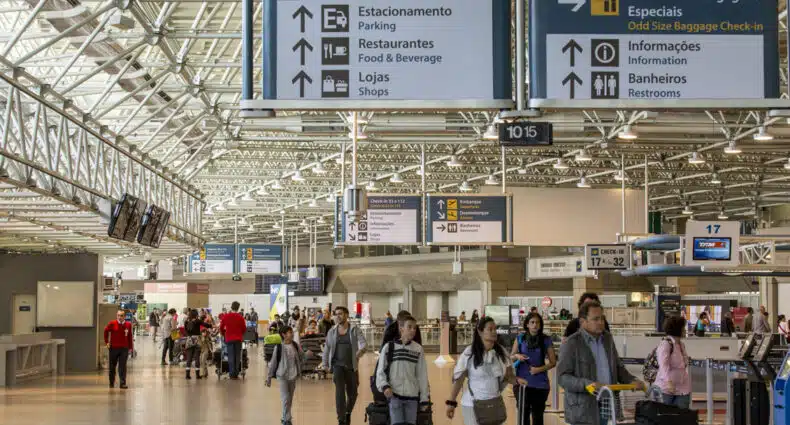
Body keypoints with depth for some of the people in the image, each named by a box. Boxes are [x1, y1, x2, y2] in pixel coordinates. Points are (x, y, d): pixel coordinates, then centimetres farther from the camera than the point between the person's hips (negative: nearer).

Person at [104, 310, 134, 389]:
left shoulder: (128, 325, -1)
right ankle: (111, 383, 28)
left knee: (122, 367, -5)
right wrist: (106, 342, 6)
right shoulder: (112, 324, -5)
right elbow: (106, 331, 9)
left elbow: (130, 336, 5)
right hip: (113, 348, 0)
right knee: (112, 366, 11)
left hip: (124, 348, 0)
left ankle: (123, 383, -5)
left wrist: (131, 347, 4)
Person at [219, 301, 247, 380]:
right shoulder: (240, 317, -6)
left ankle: (232, 374, 0)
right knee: (237, 357, 6)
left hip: (229, 339, 0)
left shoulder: (226, 317, -3)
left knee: (231, 357, 4)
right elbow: (244, 328, 1)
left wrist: (224, 334, 23)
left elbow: (221, 327, 4)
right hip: (238, 339, 0)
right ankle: (236, 374, 6)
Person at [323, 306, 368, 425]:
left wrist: (361, 350, -38)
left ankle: (348, 413, 38)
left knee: (352, 393, 9)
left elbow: (364, 343, -16)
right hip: (337, 365, 0)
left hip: (351, 366, 0)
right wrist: (325, 363, 17)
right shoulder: (332, 331, 4)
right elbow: (327, 348, 15)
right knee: (339, 391, -15)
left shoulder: (355, 330, -3)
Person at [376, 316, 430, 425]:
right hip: (394, 396, -2)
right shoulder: (389, 347, -1)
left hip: (412, 397, 2)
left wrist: (424, 399, 5)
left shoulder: (418, 349, 4)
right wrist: (384, 386, -16)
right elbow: (380, 371, 2)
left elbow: (422, 376, 7)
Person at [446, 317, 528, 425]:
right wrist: (451, 403, -8)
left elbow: (507, 375, 7)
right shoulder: (469, 353, -13)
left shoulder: (501, 351, 0)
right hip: (473, 405, -4)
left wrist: (516, 380, -15)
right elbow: (458, 379, -9)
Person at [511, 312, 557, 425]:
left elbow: (553, 362, 1)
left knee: (538, 415, 9)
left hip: (540, 384, -1)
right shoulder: (520, 339, 2)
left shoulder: (546, 340, -2)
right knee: (523, 414, 5)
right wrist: (517, 356, -12)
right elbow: (511, 357, 10)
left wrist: (539, 369, -14)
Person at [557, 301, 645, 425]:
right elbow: (562, 377, -14)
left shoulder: (608, 339, 13)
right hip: (583, 410, -6)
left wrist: (631, 381, 3)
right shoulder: (571, 344, -8)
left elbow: (618, 367, 22)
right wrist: (586, 384, -28)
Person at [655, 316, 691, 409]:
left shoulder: (681, 344, 13)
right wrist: (668, 381, -41)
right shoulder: (665, 344, -13)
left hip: (682, 389, 7)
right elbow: (663, 365, -26)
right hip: (667, 388, -7)